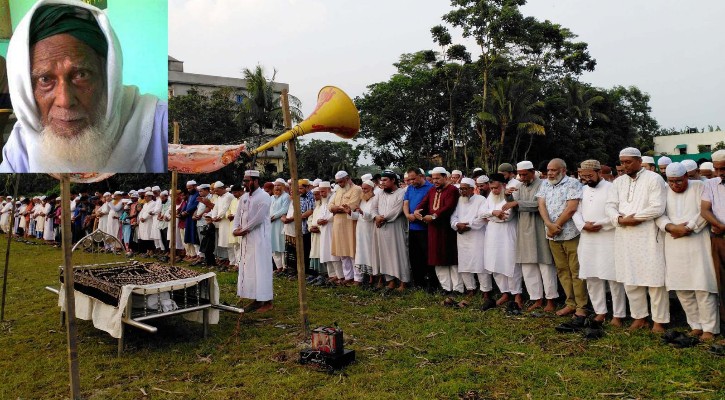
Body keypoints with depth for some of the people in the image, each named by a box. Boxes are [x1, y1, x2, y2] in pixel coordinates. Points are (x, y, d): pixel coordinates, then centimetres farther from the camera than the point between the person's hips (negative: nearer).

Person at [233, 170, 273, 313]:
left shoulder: (264, 197, -13)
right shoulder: (244, 197, 12)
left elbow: (258, 218, -18)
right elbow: (238, 214, 14)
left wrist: (243, 230, -12)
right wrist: (236, 229, -3)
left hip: (259, 238, -8)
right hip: (246, 238, 8)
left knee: (261, 268, -5)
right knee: (248, 268, 10)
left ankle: (267, 301, 2)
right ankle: (256, 300, 18)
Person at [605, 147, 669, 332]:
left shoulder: (654, 179, -3)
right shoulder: (618, 182, 14)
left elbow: (657, 207, -13)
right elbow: (610, 206, 5)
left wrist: (633, 218, -12)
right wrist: (620, 219, -14)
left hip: (648, 236, -5)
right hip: (624, 237, 5)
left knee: (654, 280, -1)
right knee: (630, 280, 10)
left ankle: (659, 321, 9)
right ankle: (639, 317, 22)